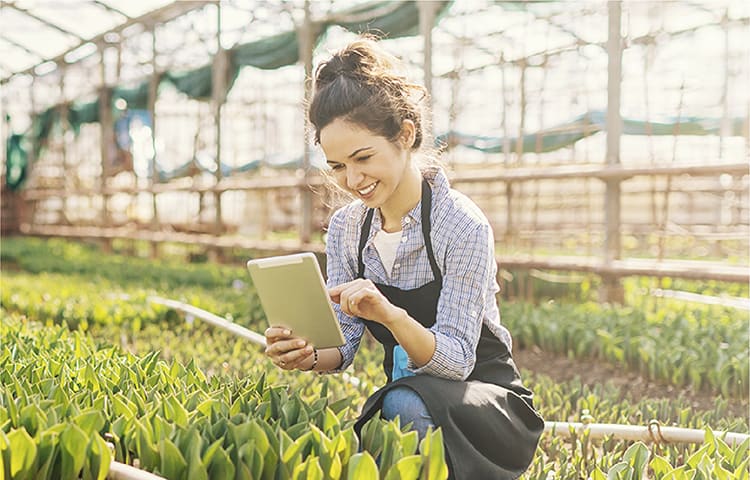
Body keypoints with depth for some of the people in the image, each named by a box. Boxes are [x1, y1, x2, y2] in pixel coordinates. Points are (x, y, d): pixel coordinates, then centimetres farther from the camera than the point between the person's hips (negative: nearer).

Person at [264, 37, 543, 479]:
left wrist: (391, 315, -42)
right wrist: (309, 356, -25)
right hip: (407, 391, 4)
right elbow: (344, 344, -1)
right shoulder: (346, 227, 0)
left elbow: (456, 360, -22)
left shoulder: (463, 226, -19)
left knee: (405, 403, -38)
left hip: (486, 399, -4)